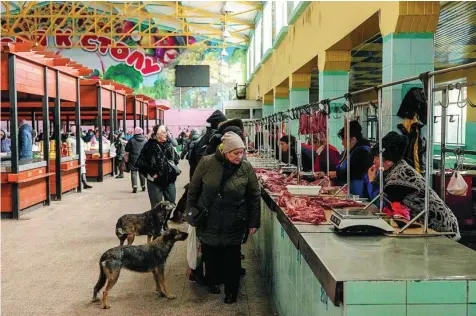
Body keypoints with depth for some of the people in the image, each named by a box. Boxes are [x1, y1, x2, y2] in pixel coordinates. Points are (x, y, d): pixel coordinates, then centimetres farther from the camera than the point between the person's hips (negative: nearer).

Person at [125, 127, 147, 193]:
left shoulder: (131, 140, -2)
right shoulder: (145, 140, 5)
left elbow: (127, 151, -1)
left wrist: (126, 159, 6)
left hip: (133, 159, -3)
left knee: (134, 172, -1)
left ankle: (134, 186, -13)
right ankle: (143, 186, 23)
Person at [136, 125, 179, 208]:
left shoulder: (169, 144, 7)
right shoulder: (149, 146, -9)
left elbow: (176, 158, 20)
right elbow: (141, 163, -10)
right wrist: (150, 174, -12)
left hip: (169, 180, 5)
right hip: (155, 180, -5)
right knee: (156, 206, 4)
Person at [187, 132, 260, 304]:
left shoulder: (246, 167, -9)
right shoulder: (206, 163, -11)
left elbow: (254, 196, -1)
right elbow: (193, 189, 1)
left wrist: (254, 222, 0)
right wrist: (191, 211, 5)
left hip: (233, 224, 0)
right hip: (208, 221, 1)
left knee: (232, 257, 7)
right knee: (210, 254, 16)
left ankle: (231, 290, 26)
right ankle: (212, 281, 41)